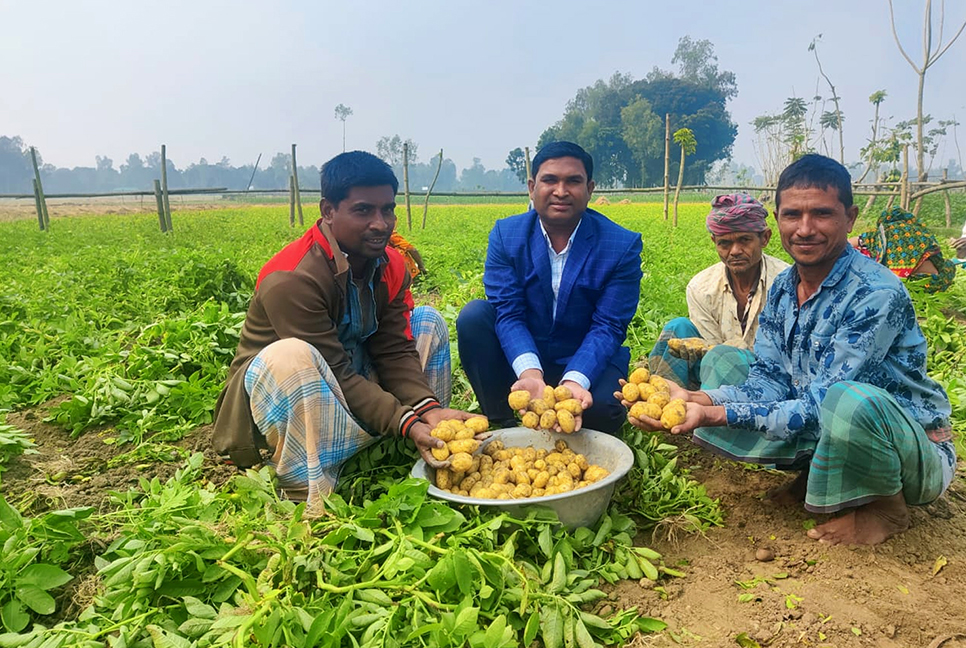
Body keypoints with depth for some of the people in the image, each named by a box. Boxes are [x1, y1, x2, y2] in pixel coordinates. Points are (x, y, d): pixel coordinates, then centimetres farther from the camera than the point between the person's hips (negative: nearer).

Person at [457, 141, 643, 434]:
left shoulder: (623, 245, -12)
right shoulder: (505, 234, -8)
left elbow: (608, 327, -16)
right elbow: (508, 314, -16)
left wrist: (574, 381, -35)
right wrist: (530, 374, -35)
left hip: (587, 363, -1)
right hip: (520, 360, 2)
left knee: (601, 409, -32)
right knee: (474, 315, -24)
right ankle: (501, 424, -11)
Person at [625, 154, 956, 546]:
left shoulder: (876, 294, -25)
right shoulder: (782, 289, -1)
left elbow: (822, 407, -29)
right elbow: (769, 380, -5)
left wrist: (716, 414, -35)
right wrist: (697, 400, -23)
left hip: (918, 454, -6)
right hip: (826, 432, 6)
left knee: (850, 399, -40)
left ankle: (886, 505, -7)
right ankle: (817, 475, 8)